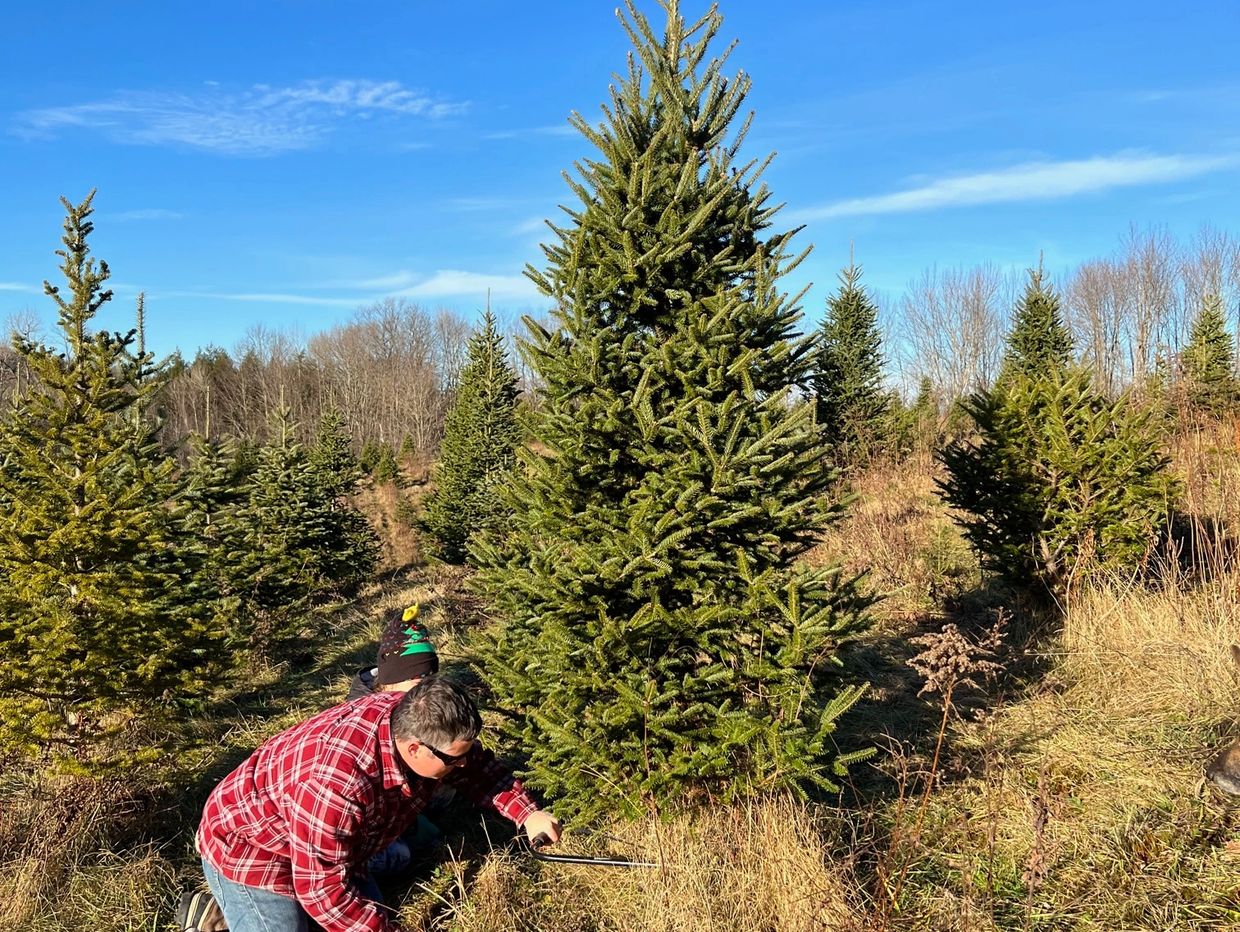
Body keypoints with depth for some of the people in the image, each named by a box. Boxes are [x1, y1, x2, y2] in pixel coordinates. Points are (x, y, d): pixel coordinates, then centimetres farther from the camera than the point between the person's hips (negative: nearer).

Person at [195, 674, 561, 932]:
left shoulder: (416, 721, -20)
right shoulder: (334, 785, -43)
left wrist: (527, 813, -14)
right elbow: (322, 891, -33)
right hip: (250, 849, -8)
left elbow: (479, 768, -2)